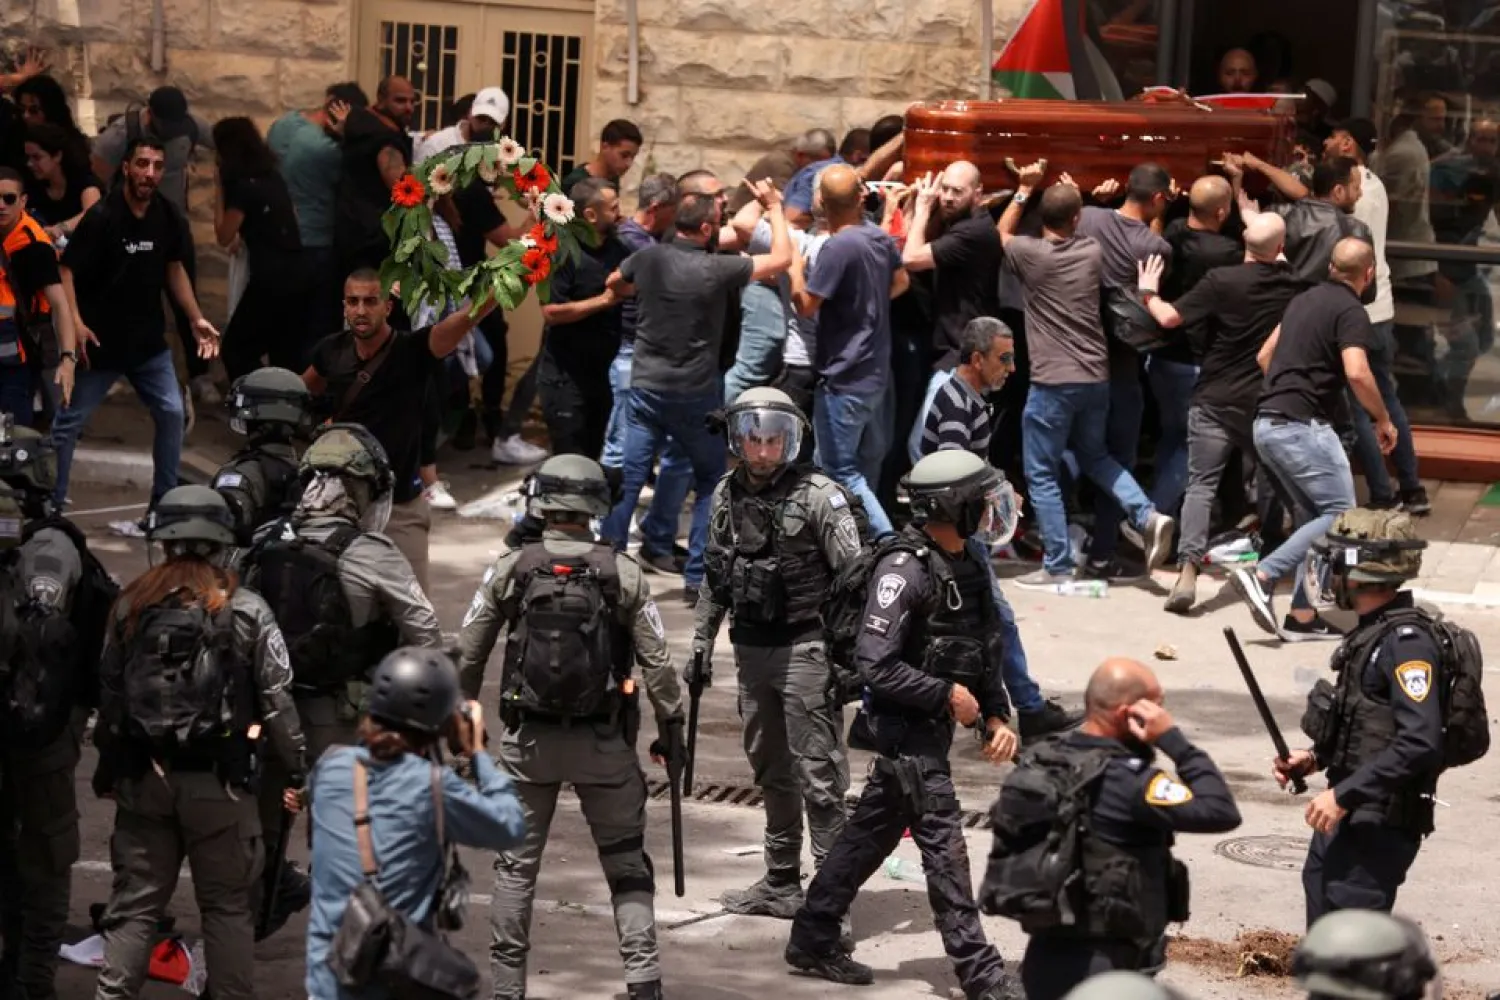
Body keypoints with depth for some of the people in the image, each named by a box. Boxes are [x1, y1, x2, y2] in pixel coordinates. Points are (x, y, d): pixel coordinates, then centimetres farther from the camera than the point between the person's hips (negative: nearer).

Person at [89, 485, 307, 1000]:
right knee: (226, 907, 8)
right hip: (219, 782, -2)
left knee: (134, 903, 9)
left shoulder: (131, 606, 2)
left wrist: (106, 769, 17)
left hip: (143, 778, 2)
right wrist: (297, 768, 0)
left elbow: (109, 695, 6)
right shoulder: (245, 610, -7)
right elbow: (276, 697, -8)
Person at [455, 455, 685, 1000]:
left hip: (529, 740, 0)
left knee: (517, 864, 10)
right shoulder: (623, 573, -6)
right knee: (627, 863, 9)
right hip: (605, 744, 0)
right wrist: (671, 724, 7)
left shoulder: (509, 569, -4)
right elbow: (656, 659, -5)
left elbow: (468, 654, 1)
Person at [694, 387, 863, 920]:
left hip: (805, 649, -7)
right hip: (751, 650, 7)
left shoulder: (819, 496, -12)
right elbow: (715, 576, 19)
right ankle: (781, 882, 27)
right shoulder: (727, 495, 7)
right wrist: (701, 639, 17)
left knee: (818, 773, -6)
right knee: (770, 769, 16)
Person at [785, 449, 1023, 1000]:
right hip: (903, 726, -9)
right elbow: (876, 665, -23)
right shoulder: (904, 570, -20)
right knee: (943, 844, -6)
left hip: (933, 727, 9)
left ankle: (812, 939, 27)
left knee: (873, 832, 16)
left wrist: (996, 716, 5)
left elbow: (983, 651, 17)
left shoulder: (967, 568, 8)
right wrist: (948, 694, -18)